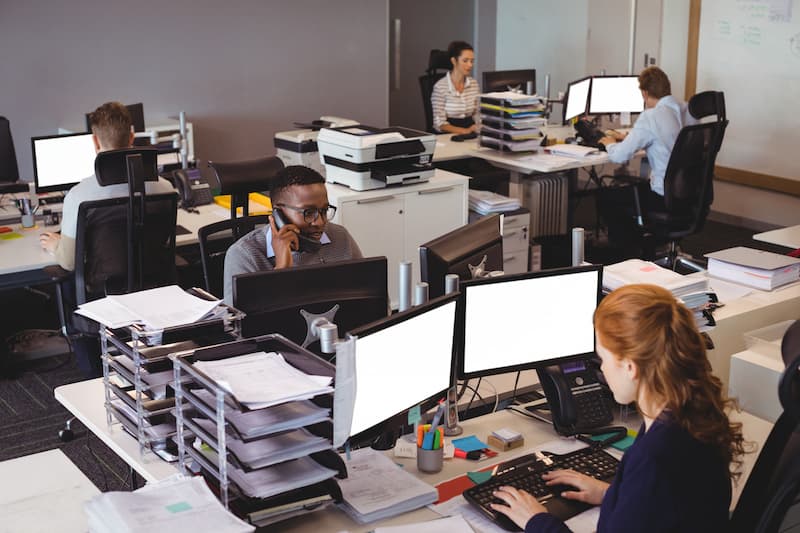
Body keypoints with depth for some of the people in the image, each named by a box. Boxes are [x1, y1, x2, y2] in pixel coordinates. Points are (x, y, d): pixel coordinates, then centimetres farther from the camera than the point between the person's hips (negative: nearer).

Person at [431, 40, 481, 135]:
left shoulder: (474, 84, 8)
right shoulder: (440, 87, -9)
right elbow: (440, 124, -10)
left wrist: (478, 127, -5)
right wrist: (465, 130, -23)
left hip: (469, 130, 5)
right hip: (448, 134, -5)